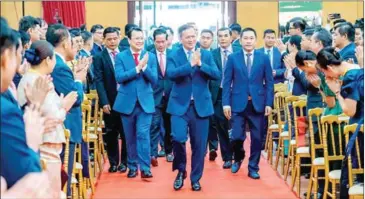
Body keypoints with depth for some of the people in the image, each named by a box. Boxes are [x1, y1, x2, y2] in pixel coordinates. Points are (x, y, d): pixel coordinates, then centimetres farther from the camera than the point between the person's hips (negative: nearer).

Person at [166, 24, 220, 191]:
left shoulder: (206, 55, 5)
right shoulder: (174, 56, 0)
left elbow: (216, 75, -6)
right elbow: (170, 74, -18)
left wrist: (200, 64, -19)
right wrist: (191, 64, -26)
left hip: (201, 105, 2)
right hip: (180, 105, -2)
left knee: (199, 144, 6)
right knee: (178, 138, -17)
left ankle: (195, 179, 22)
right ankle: (181, 170, 9)